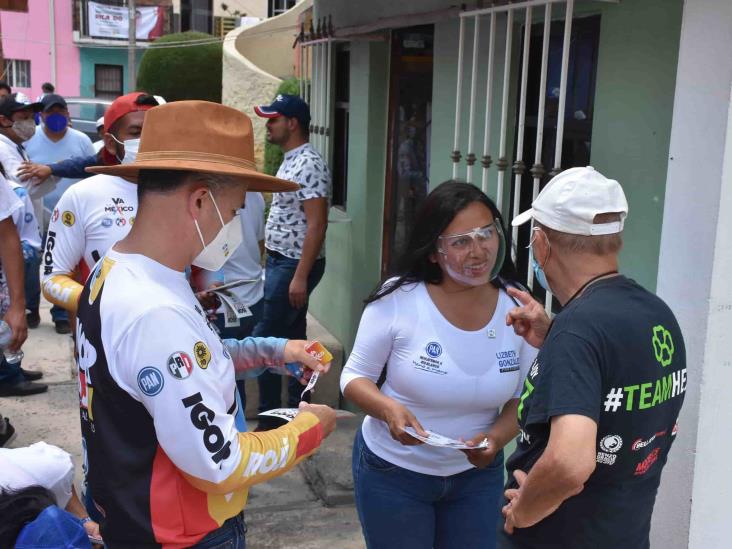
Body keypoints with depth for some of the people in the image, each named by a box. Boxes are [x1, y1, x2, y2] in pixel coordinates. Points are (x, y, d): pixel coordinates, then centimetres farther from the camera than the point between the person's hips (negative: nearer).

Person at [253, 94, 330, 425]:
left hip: (295, 265, -10)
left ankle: (269, 418, 5)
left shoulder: (309, 165, -17)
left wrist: (300, 276, -25)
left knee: (263, 341, -6)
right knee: (292, 340, 14)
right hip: (280, 262, 10)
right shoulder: (291, 162, 14)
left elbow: (317, 224, -23)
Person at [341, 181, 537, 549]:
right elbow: (354, 376, -8)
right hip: (393, 472, -2)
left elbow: (522, 398, -1)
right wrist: (388, 408, -29)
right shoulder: (397, 299, -19)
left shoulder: (517, 307, -10)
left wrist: (496, 438, -21)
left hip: (478, 475, 3)